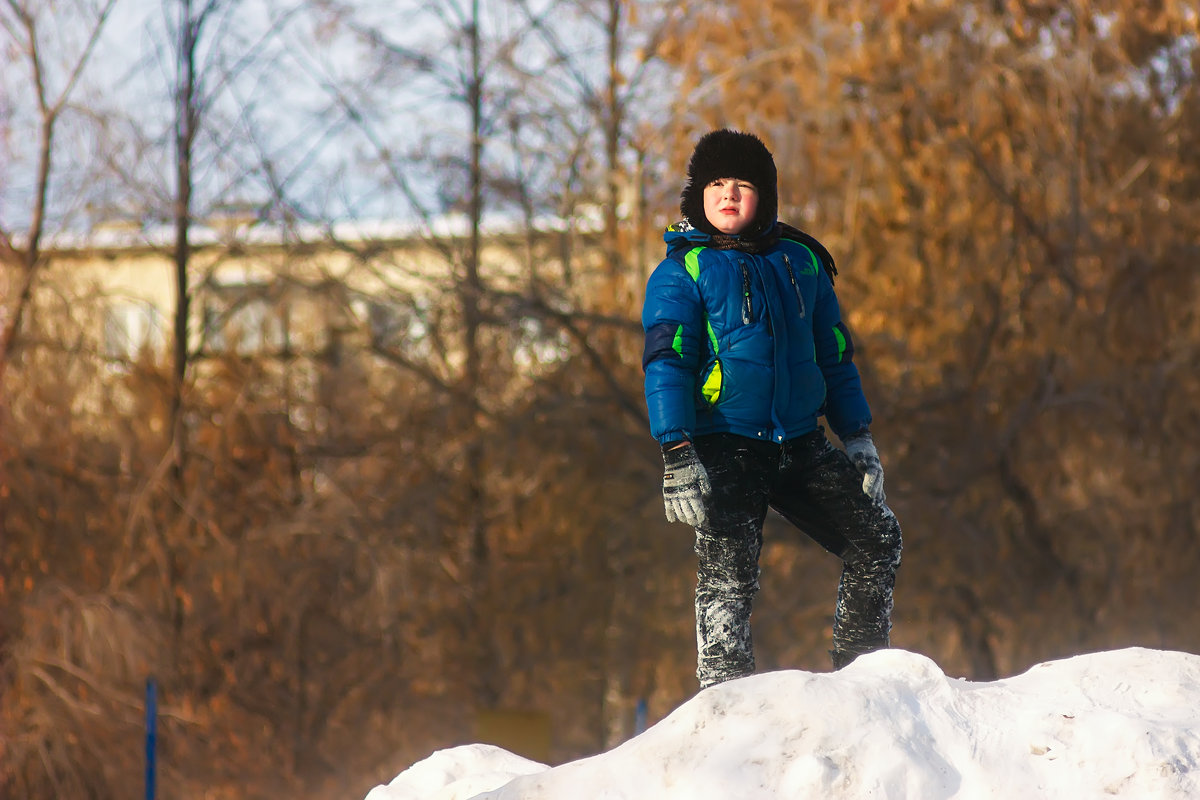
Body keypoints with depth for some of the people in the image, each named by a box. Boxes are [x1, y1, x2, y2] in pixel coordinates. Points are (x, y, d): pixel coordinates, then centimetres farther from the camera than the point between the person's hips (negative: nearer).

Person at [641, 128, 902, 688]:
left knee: (877, 538, 5)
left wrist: (857, 437, 17)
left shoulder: (800, 261, 12)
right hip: (725, 447, -5)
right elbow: (665, 364, -9)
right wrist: (677, 457, -20)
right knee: (728, 577, -13)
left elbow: (834, 354, 20)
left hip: (801, 446, 5)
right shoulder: (682, 271, -2)